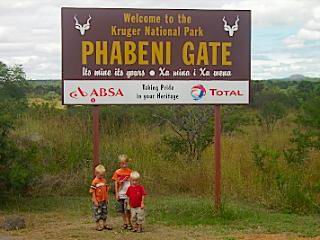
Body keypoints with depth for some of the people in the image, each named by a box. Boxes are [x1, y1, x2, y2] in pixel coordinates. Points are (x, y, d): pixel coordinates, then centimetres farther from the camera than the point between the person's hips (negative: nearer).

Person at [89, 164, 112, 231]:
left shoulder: (104, 180, 4)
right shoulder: (95, 182, -14)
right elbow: (93, 192, -13)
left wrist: (106, 199, 10)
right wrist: (95, 201, -15)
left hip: (104, 200, 6)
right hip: (97, 201, -6)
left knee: (104, 212, 15)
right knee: (98, 213, 3)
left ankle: (104, 224, 28)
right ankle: (98, 225, 14)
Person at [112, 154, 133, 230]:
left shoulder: (130, 171, 0)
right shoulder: (117, 172, 0)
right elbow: (116, 183, 4)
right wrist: (116, 194, 0)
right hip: (121, 194, 1)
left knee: (128, 209, -6)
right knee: (123, 210, 9)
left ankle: (129, 223, 6)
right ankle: (125, 223, 20)